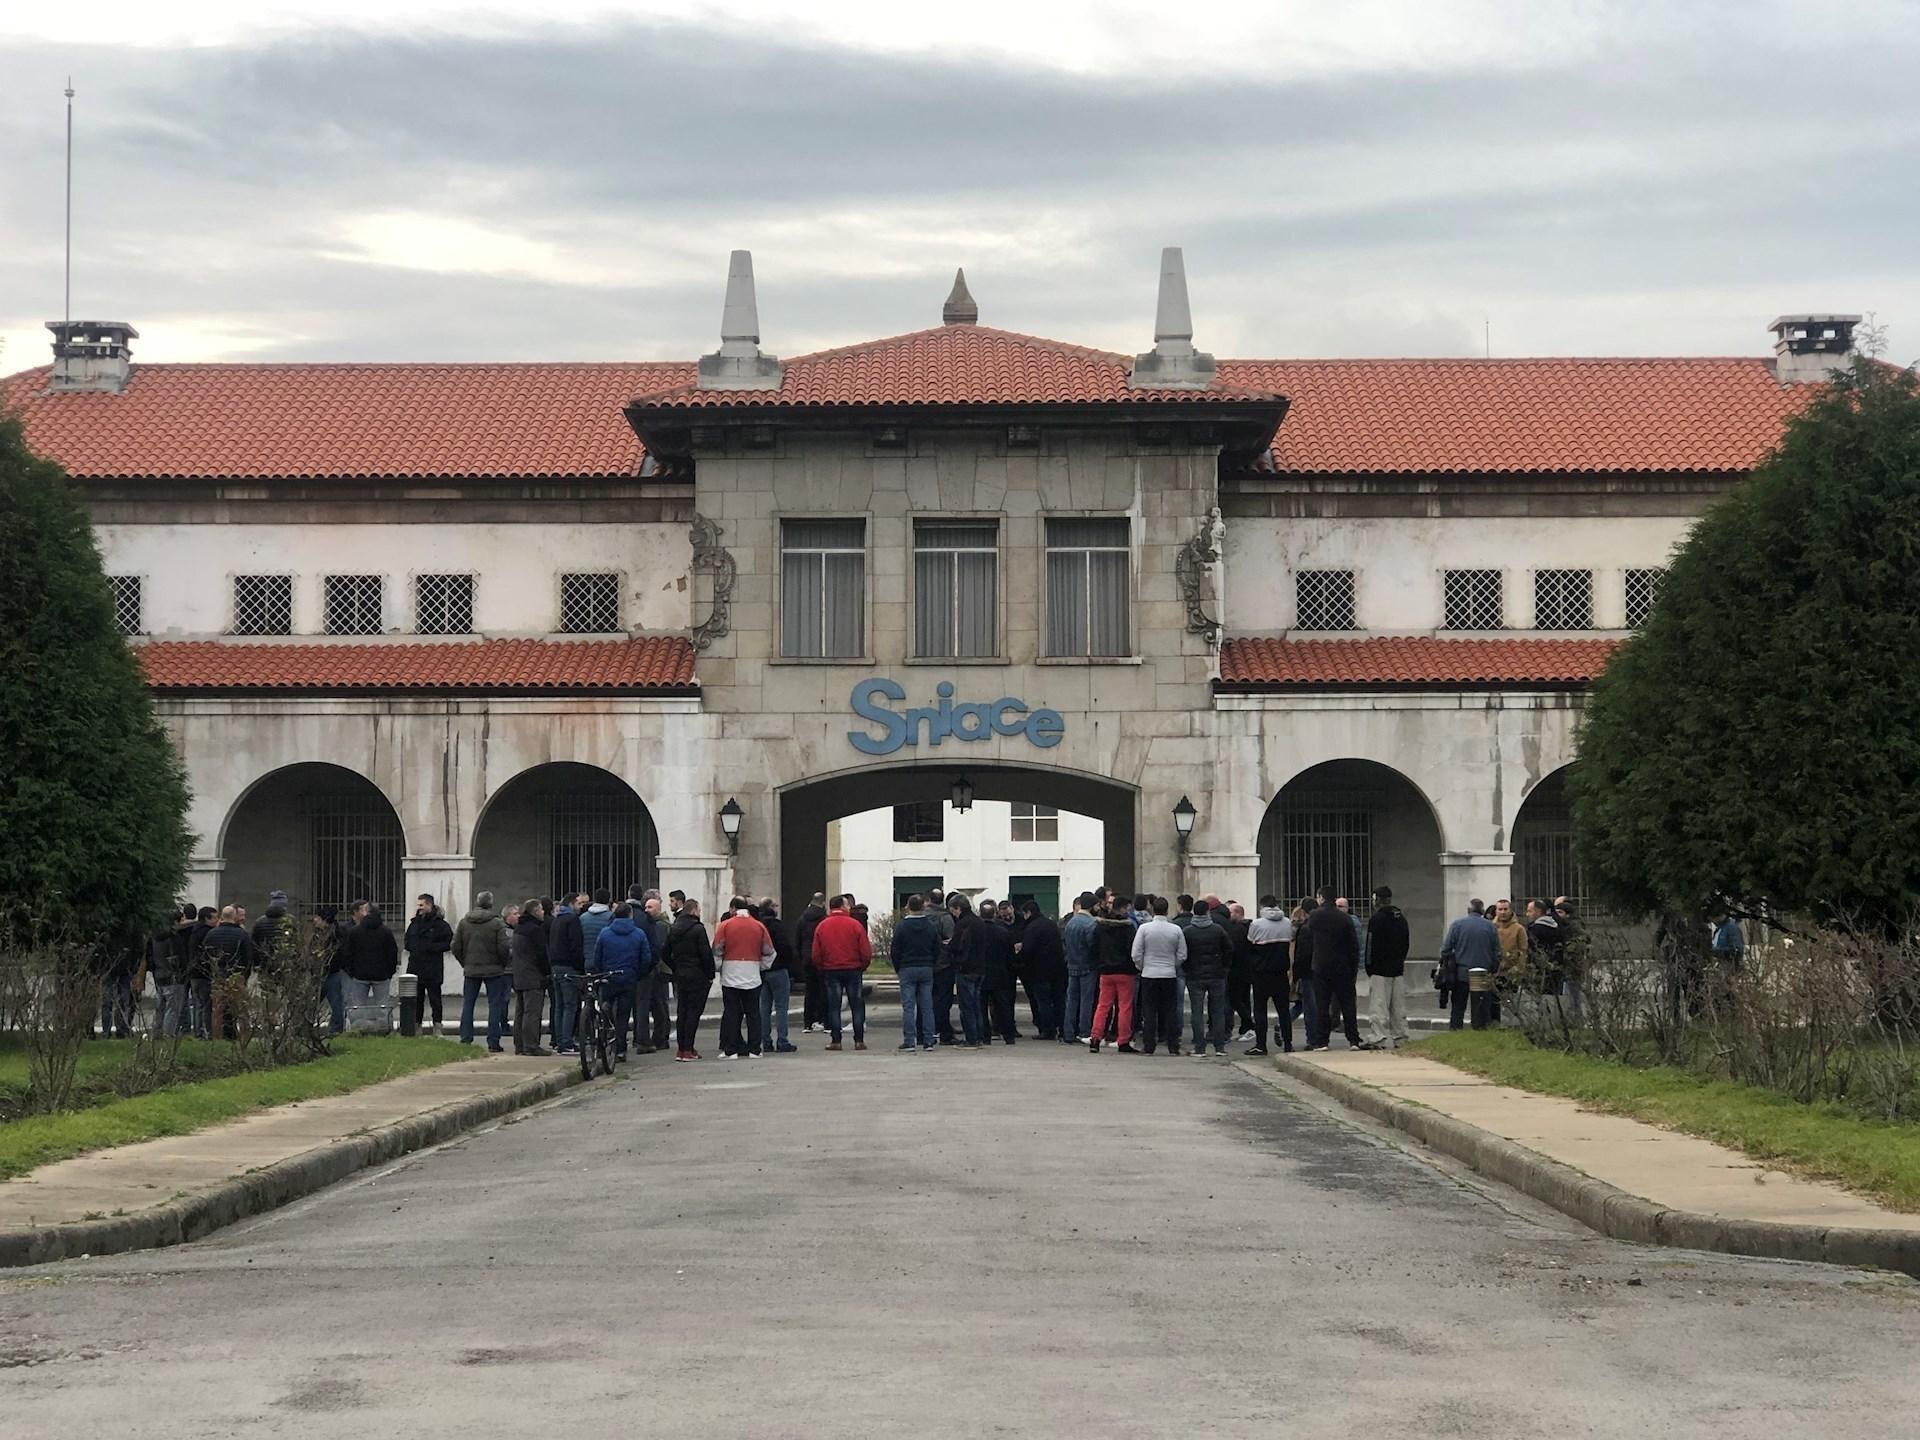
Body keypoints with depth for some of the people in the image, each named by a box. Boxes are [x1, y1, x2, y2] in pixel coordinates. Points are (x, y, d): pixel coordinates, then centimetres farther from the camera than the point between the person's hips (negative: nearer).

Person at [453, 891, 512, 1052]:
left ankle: (465, 1039, 11)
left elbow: (456, 947, 3)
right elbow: (504, 948, -13)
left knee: (468, 1004, 12)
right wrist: (503, 963, 6)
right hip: (493, 969, -3)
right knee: (494, 1004, 2)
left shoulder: (464, 922, 1)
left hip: (470, 970, 3)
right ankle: (493, 1043, -1)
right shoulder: (497, 923, -10)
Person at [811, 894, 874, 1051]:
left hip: (831, 971, 1)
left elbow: (816, 954, 0)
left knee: (834, 1007, 7)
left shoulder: (821, 926, -1)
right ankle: (859, 1041, 4)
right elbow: (866, 952, -7)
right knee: (857, 1006, 6)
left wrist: (821, 969, 14)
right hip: (853, 970, -1)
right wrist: (863, 966, 10)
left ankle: (836, 1041, 4)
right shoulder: (855, 925, -7)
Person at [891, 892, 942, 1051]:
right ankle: (928, 1041, 2)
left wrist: (897, 968, 9)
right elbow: (937, 950, 7)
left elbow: (895, 950, -4)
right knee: (927, 1007, 5)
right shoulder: (932, 926, 2)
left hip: (907, 970, -3)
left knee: (908, 1007, -1)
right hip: (927, 969, 3)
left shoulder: (902, 926, -7)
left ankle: (909, 1041, -6)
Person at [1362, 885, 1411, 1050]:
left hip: (1380, 970, -7)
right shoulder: (1401, 917, 11)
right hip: (1398, 969, 7)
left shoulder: (1376, 918, -12)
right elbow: (1407, 943, 16)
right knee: (1398, 1005, 12)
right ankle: (1401, 1036, 15)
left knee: (1378, 1005, -7)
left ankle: (1380, 1038, -11)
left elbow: (1372, 945, -12)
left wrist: (1369, 967, -5)